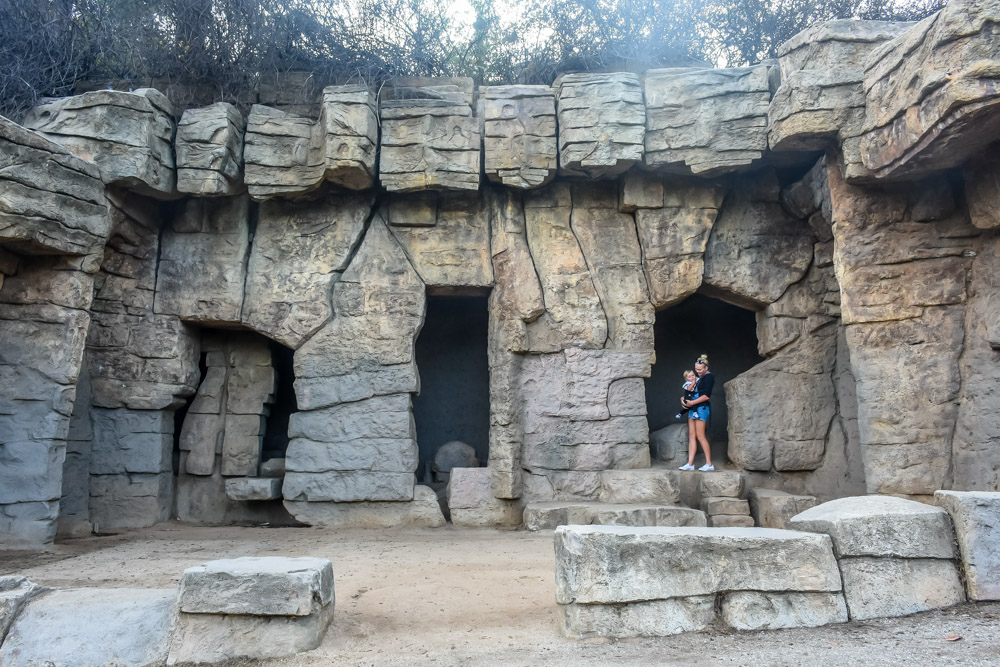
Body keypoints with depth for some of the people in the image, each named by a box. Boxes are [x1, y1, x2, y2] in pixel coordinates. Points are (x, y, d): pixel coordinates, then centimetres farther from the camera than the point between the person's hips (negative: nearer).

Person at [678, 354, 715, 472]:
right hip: (693, 409, 8)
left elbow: (706, 396, -15)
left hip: (702, 408, -8)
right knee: (691, 435, 4)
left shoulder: (708, 377, -6)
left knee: (700, 435, -9)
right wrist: (684, 400, 5)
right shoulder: (698, 377, 19)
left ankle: (709, 464, -3)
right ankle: (690, 464, 4)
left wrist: (692, 402, -14)